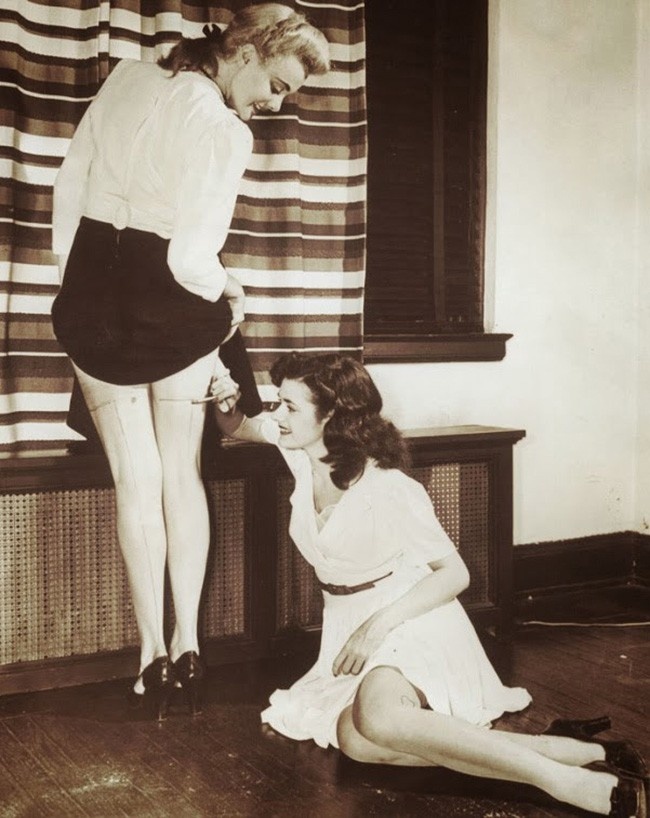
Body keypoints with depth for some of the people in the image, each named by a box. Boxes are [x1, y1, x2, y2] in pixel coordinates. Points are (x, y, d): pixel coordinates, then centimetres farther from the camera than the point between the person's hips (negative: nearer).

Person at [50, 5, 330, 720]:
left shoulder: (128, 76, 3)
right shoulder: (225, 131, -15)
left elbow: (70, 180, 7)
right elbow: (193, 257, -20)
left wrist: (76, 273, 15)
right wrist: (228, 294, 0)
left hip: (92, 297, 4)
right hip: (171, 311, -3)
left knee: (135, 478, 9)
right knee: (182, 471, 14)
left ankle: (152, 651, 12)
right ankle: (186, 640, 14)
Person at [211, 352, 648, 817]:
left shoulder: (389, 489, -19)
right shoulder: (301, 451, -2)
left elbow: (455, 573, -14)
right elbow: (237, 428, 17)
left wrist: (379, 625, -24)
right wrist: (226, 405, -8)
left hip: (410, 617, -7)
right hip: (349, 623, 7)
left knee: (376, 717, -39)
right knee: (354, 739, -26)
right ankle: (568, 750, -24)